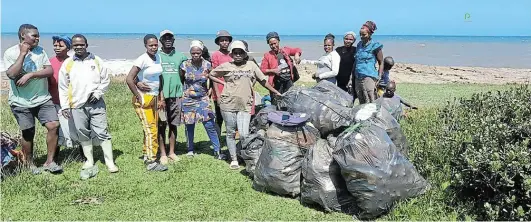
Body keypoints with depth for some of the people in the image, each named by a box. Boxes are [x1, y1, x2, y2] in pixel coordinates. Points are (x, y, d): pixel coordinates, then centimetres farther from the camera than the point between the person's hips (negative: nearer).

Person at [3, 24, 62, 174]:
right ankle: (29, 164, 26)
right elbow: (11, 74, -21)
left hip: (43, 99, 3)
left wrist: (30, 74, -19)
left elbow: (50, 71, -6)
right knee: (28, 133, 4)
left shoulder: (40, 51, 4)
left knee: (54, 125, -9)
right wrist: (23, 53, -17)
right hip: (21, 102, -3)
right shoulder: (10, 53, -6)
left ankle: (49, 162, 4)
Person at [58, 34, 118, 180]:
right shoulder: (67, 64, 4)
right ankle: (90, 161, 22)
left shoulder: (97, 61, 3)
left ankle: (110, 162, 3)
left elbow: (106, 80, 7)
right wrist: (64, 106, 0)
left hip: (96, 104, -1)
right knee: (83, 135, 10)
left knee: (102, 133, -2)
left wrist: (97, 93, -8)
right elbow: (63, 87, 5)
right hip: (77, 106, 1)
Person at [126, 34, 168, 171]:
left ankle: (147, 155, 23)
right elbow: (129, 79, -21)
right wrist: (138, 96, -16)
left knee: (153, 129, 10)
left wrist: (161, 98, 10)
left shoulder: (158, 57, 7)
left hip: (155, 98, 7)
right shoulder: (142, 59, -16)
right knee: (151, 130, -8)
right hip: (143, 99, -7)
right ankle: (151, 162, -2)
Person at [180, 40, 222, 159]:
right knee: (189, 125, 8)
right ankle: (190, 150, 24)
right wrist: (180, 95, 3)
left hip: (203, 99, 0)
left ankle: (217, 151, 1)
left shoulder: (207, 65, -4)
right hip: (188, 99, 0)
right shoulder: (185, 65, -6)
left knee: (210, 125, -6)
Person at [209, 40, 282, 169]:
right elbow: (211, 75, 16)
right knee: (231, 133, 7)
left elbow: (263, 81, 14)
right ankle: (233, 160, 18)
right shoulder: (226, 66, 6)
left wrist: (276, 92, 14)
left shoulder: (251, 66, 10)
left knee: (244, 135, -10)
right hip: (228, 104, 0)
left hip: (245, 106, 0)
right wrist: (223, 83, 4)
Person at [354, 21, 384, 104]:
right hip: (358, 78, 7)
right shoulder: (359, 45, 15)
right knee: (361, 103, 8)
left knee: (370, 104, -10)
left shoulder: (374, 45, -3)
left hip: (369, 77, -7)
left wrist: (379, 78, -8)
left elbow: (381, 62, 0)